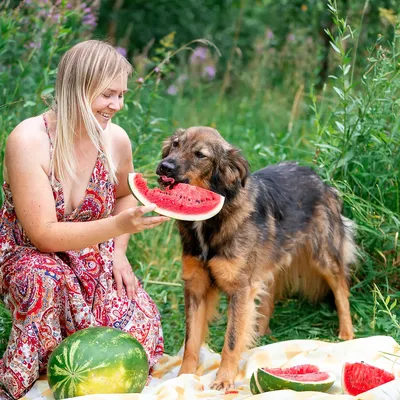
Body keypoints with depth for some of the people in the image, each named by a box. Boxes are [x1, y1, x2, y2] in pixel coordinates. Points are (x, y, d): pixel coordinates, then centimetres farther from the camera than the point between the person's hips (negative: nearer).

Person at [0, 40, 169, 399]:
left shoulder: (116, 140, -8)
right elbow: (43, 234, -27)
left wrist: (119, 252, 0)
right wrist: (117, 225, -38)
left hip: (95, 257, 4)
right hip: (30, 258, -4)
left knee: (140, 329, -19)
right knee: (45, 277, -39)